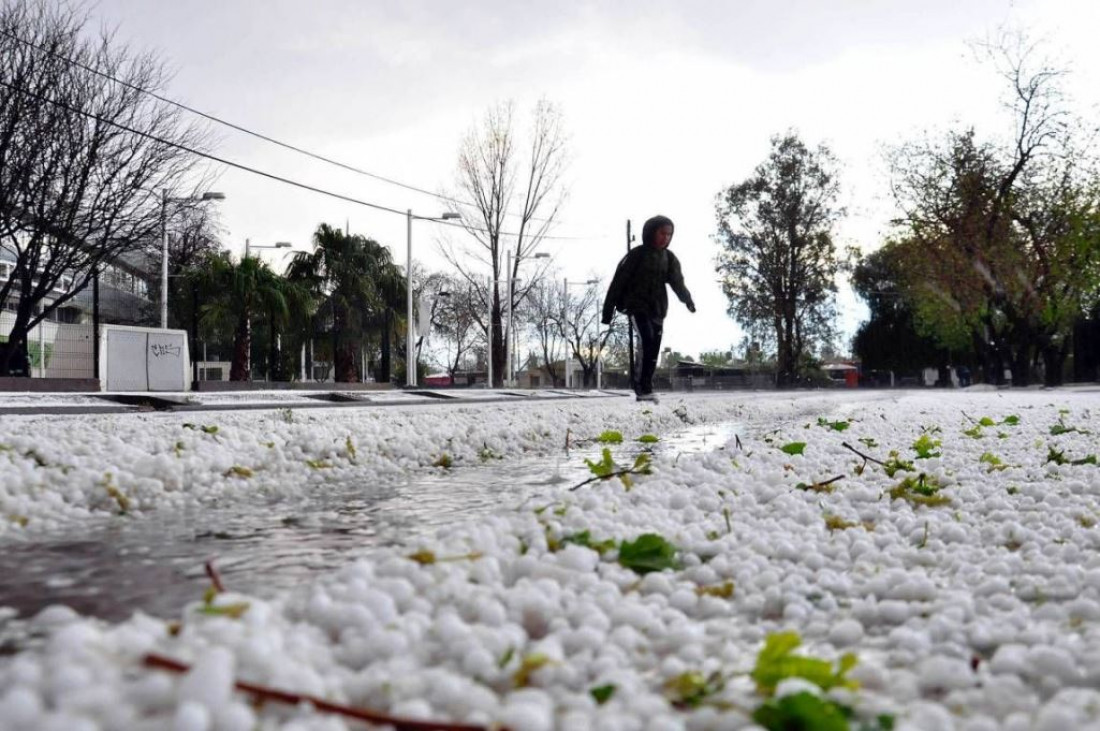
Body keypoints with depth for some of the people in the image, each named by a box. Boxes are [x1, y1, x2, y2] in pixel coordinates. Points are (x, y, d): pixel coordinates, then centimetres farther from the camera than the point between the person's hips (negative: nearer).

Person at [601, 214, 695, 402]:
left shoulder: (669, 258, 9)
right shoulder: (636, 255, -7)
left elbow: (677, 282, -3)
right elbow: (618, 282, -5)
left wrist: (687, 300, -22)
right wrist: (608, 310, -6)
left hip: (657, 310, 5)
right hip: (637, 307, -5)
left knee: (653, 352, 4)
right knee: (648, 342, -22)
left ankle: (643, 389, 15)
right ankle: (645, 388, -19)